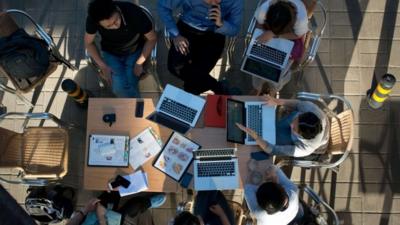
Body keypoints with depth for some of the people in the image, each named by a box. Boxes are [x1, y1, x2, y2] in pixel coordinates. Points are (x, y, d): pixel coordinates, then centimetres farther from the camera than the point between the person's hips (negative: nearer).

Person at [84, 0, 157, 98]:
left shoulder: (135, 13, -33)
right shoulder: (93, 19, -29)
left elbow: (152, 38, -15)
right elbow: (88, 43, -8)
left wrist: (139, 63, -18)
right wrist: (103, 66, -17)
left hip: (135, 52, -1)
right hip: (110, 53, 1)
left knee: (129, 86, -23)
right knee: (119, 88, -22)